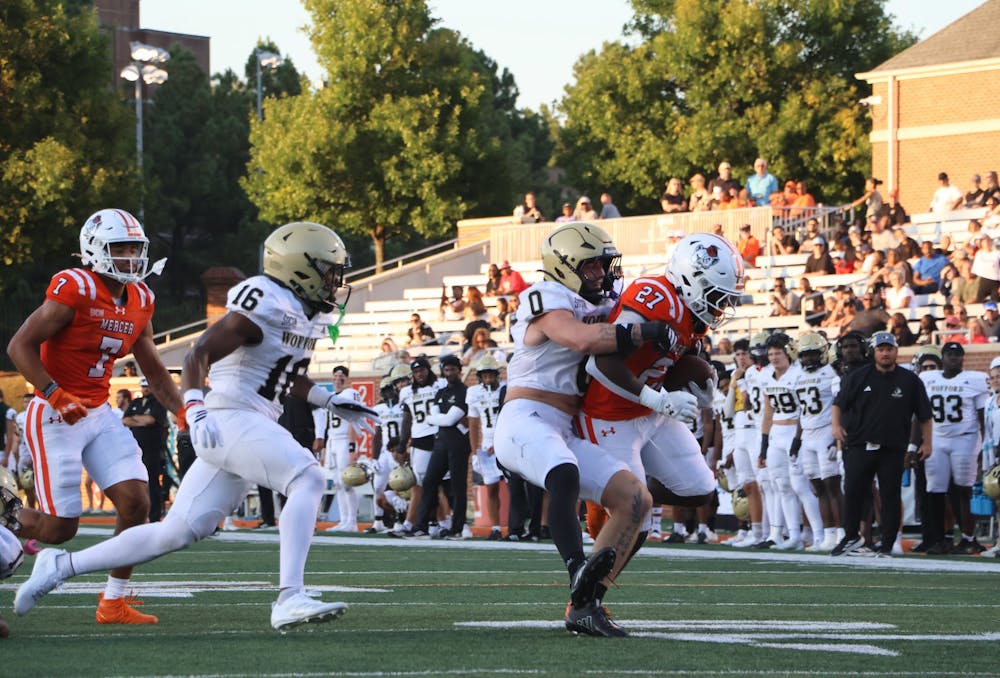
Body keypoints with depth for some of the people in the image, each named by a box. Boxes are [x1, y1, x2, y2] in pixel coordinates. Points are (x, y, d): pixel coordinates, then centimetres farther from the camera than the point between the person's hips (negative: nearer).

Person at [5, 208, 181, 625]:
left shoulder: (139, 301, 7)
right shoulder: (75, 290, -17)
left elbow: (154, 372, 18)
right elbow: (20, 346, -18)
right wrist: (56, 396, -26)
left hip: (100, 414, 7)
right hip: (56, 417, -7)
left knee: (136, 501, -6)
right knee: (60, 527, -8)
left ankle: (114, 603, 3)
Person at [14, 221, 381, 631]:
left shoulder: (305, 313, 16)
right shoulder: (264, 308, -13)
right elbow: (198, 356, -18)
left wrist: (330, 402, 20)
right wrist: (194, 409, -31)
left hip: (253, 428, 9)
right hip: (229, 421, -9)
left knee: (175, 534, 5)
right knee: (307, 480, -24)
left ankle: (61, 565, 15)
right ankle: (289, 598, -32)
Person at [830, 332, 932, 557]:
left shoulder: (910, 381, 4)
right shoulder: (858, 377, 5)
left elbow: (924, 415, 8)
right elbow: (839, 403, 10)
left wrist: (926, 442, 4)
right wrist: (837, 425, -6)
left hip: (893, 449, -1)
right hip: (859, 446, 1)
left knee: (890, 496, 1)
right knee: (853, 492, -1)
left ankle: (887, 545, 7)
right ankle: (852, 537, 15)